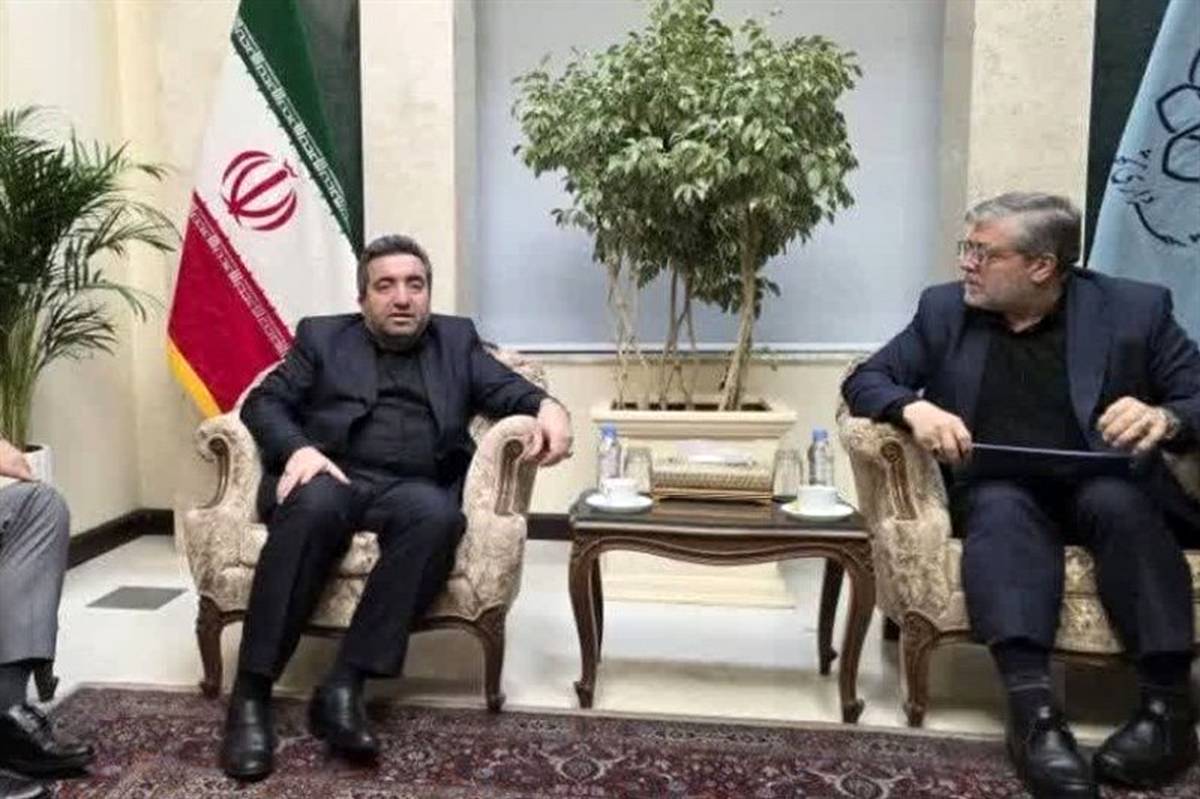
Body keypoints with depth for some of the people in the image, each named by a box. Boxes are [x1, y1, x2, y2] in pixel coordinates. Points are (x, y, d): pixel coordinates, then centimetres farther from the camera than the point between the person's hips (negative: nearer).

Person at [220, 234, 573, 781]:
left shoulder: (457, 340, 22)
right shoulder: (322, 336, 19)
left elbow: (507, 389, 10)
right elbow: (263, 402, 10)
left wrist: (547, 404, -14)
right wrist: (297, 448, -12)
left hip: (410, 488, 1)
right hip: (331, 476, 0)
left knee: (437, 515, -33)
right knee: (315, 504, -35)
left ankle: (343, 687, -31)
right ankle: (251, 693, -27)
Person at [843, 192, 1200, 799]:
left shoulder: (1135, 308, 3)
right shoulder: (944, 308, 7)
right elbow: (863, 381, 4)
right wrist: (913, 408, -19)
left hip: (1101, 485, 0)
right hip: (995, 488, 0)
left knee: (1118, 500, -33)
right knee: (1003, 508, -33)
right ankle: (1034, 710, -43)